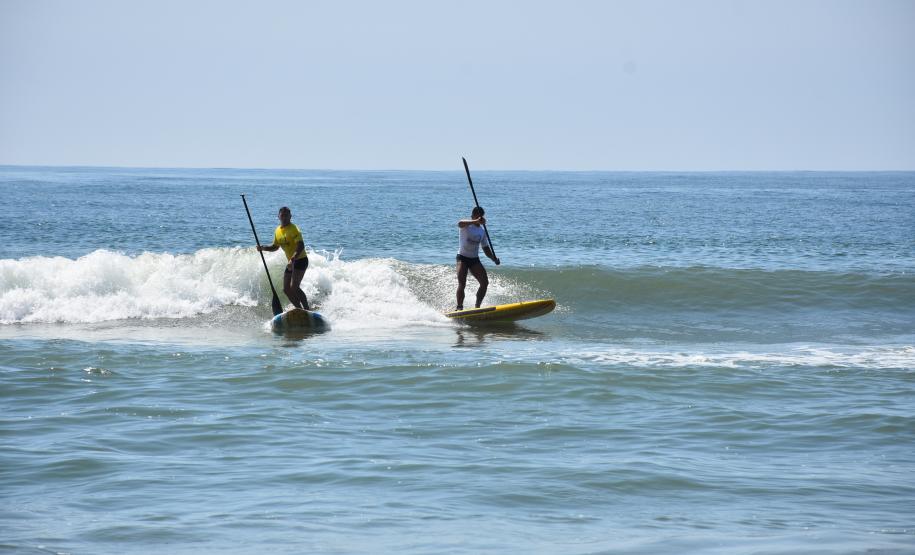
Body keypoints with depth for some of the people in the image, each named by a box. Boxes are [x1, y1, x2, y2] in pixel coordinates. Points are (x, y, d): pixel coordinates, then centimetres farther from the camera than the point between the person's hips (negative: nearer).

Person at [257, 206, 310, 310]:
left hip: (300, 260, -9)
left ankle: (307, 310, -15)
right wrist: (263, 248, 2)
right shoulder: (278, 231, 9)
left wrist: (293, 260, -40)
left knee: (294, 287, -20)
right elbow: (275, 247, 21)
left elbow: (301, 246, -27)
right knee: (286, 289, 7)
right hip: (291, 262, 9)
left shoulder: (294, 229, -16)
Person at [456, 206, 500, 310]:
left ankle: (477, 306, 1)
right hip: (463, 257, -6)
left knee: (485, 282, -7)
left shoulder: (482, 231, 12)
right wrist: (476, 221, -47)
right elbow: (460, 223, -32)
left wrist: (494, 259, -4)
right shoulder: (466, 226, -6)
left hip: (475, 259, 6)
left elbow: (486, 248, 15)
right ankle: (459, 307, -17)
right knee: (462, 284, -18)